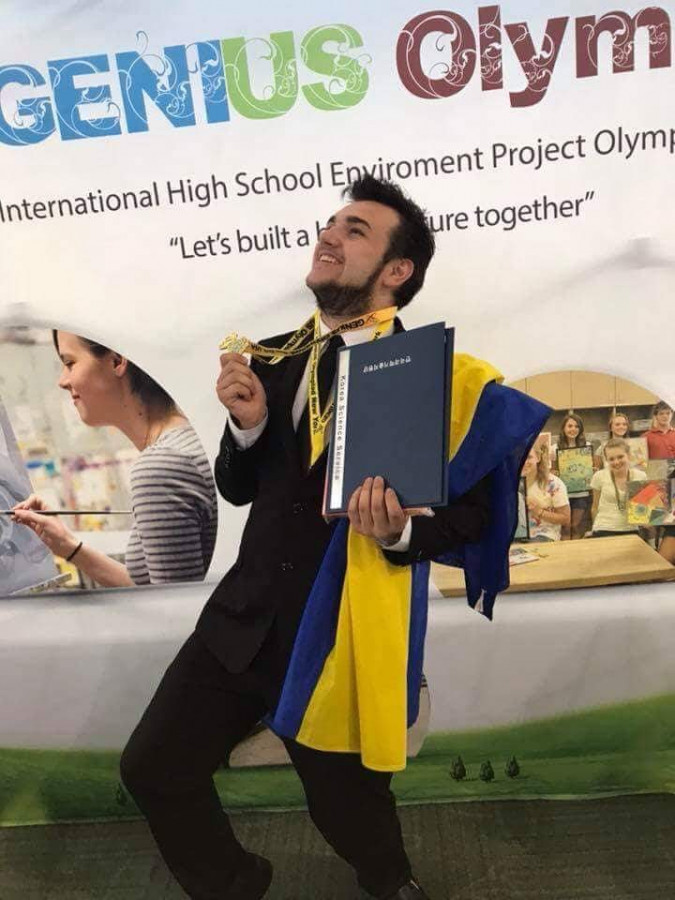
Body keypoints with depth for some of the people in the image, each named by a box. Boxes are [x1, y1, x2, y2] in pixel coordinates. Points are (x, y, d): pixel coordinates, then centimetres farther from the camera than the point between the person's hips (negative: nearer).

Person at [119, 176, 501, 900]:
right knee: (152, 769, 10)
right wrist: (247, 423, -12)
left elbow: (471, 512, -9)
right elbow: (238, 489, 7)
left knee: (346, 804, 15)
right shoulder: (274, 357, 3)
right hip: (248, 618, 5)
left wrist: (400, 532, -29)